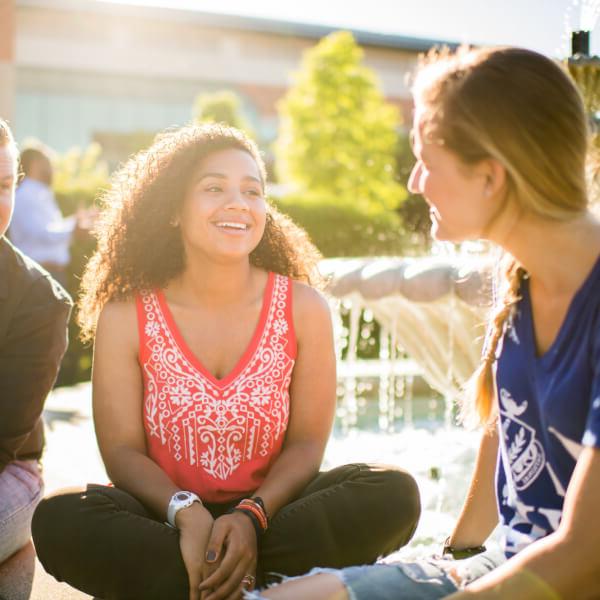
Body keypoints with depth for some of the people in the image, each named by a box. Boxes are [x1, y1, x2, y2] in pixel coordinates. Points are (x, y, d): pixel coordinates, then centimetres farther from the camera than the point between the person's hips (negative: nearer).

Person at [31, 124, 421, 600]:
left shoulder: (303, 308, -4)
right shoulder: (125, 317, -5)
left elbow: (307, 442, -4)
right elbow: (123, 450, -6)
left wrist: (252, 517, -22)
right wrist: (186, 513, -26)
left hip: (270, 512, 2)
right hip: (165, 518, -1)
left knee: (394, 495, -25)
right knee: (58, 521, -30)